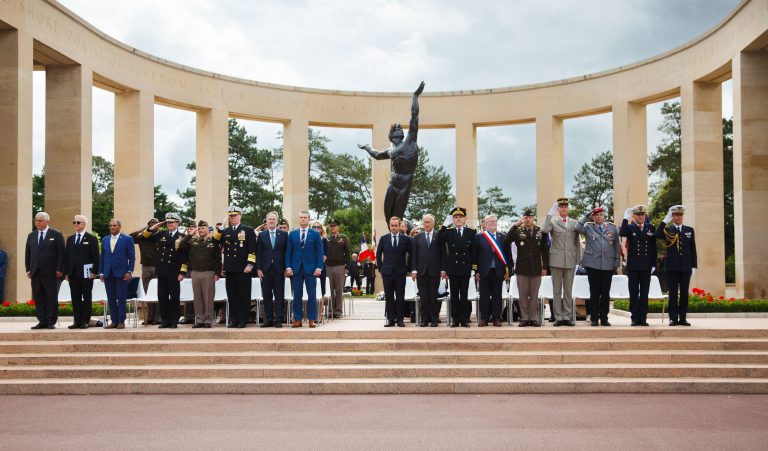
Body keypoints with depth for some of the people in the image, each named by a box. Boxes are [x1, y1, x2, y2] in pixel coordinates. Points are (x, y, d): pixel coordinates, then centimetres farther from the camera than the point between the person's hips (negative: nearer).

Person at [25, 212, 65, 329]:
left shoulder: (56, 235, 0)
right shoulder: (31, 235, 14)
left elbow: (61, 253, -3)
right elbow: (27, 253, 15)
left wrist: (59, 270, -9)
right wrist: (28, 269, 6)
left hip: (51, 272, -4)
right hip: (35, 272, 4)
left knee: (51, 298, 0)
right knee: (38, 298, 4)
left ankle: (51, 322, 6)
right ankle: (42, 321, 10)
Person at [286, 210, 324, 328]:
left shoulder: (316, 234, 5)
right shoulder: (292, 234, 9)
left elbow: (320, 252, 2)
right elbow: (288, 251, 8)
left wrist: (319, 267, -8)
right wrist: (288, 267, -3)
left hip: (311, 268, -1)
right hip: (296, 269, 1)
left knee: (312, 295, 1)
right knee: (297, 295, 2)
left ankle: (312, 319, 6)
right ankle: (297, 320, 7)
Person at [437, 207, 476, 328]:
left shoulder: (472, 232, 4)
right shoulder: (448, 232, 5)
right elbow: (438, 241, -14)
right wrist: (444, 225, -20)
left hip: (466, 269, 0)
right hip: (452, 269, 1)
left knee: (464, 295, 5)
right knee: (454, 295, 5)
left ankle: (464, 319, 10)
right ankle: (455, 319, 9)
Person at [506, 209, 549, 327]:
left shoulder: (540, 231, 5)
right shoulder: (518, 231, 2)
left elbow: (545, 250, 5)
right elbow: (507, 241, -16)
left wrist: (545, 266, 1)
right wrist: (515, 225, -18)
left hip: (536, 268, 1)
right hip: (522, 268, -1)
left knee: (534, 295, 7)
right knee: (523, 295, 3)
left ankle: (534, 318, 13)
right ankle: (524, 318, 10)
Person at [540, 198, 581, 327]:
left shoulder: (574, 223, 9)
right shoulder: (552, 222, 1)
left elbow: (577, 243, 11)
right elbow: (544, 230, -21)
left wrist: (578, 261, 7)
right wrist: (550, 214, -23)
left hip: (570, 261, 2)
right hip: (556, 261, -2)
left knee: (568, 291, 6)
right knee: (557, 291, 4)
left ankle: (567, 317, 12)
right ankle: (558, 317, 8)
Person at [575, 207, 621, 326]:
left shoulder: (612, 228, 12)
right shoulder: (588, 227, 7)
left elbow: (617, 246, 14)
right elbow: (578, 228, -14)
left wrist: (617, 262, 9)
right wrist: (586, 215, -8)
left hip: (608, 266, 2)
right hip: (593, 265, -2)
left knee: (605, 293, 4)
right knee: (594, 292, 0)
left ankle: (604, 318, 12)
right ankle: (594, 318, 7)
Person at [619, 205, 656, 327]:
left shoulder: (650, 228, 8)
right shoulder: (629, 227, 2)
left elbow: (653, 247, 9)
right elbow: (621, 233, -22)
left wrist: (653, 264, 5)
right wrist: (625, 218, -23)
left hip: (646, 266, 2)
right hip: (633, 266, -2)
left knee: (644, 293, 5)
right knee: (634, 293, 1)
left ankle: (643, 318, 11)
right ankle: (635, 318, 7)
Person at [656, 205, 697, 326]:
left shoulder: (689, 230, 11)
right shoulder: (667, 230, 5)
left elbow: (693, 249, 10)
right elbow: (657, 235, -17)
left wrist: (694, 265, 4)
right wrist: (665, 221, -17)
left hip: (686, 267, 2)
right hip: (672, 266, -2)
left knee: (684, 293, 4)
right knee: (673, 293, -1)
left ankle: (683, 318, 8)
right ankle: (673, 318, 2)